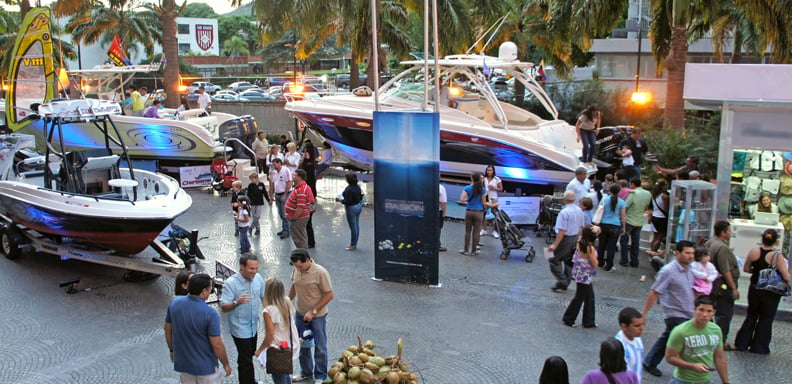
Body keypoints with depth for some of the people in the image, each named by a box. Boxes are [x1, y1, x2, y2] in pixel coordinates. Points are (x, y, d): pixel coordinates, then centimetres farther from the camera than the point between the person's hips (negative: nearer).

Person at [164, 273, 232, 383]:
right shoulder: (210, 314, -26)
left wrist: (172, 350, 20)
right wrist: (226, 364, -4)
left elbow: (168, 329, 4)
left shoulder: (175, 303, -9)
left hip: (182, 364, 5)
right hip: (205, 367, -5)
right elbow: (217, 345, -20)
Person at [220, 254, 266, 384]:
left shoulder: (258, 278, -5)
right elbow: (224, 307, -25)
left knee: (249, 356, 23)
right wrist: (237, 302, -42)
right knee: (246, 360, 1)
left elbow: (263, 296, 11)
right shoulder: (230, 283, -22)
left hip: (253, 327, 7)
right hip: (240, 328, -6)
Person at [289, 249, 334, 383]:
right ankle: (306, 373, 39)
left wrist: (313, 312, -19)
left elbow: (329, 295, -19)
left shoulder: (320, 272, -23)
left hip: (317, 316, -6)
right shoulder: (296, 270, -6)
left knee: (320, 347, 7)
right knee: (302, 345, 19)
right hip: (300, 314, 6)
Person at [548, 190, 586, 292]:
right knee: (569, 261, 16)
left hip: (565, 239, -8)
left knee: (555, 260, 2)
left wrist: (555, 245, -20)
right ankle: (565, 284, 23)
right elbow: (581, 227, 13)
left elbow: (562, 231, -23)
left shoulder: (564, 212, -21)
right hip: (575, 239, 8)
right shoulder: (579, 211, 5)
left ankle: (561, 281, -4)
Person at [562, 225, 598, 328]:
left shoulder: (579, 243, -6)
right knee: (579, 298, 7)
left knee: (589, 298, 17)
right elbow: (595, 264, -18)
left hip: (580, 274, 8)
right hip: (585, 276, -8)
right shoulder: (590, 248, -24)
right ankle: (568, 319, 20)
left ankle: (589, 321, 25)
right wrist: (594, 255, -6)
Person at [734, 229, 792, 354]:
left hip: (754, 289, 3)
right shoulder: (778, 257, -18)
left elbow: (746, 269, 4)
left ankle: (741, 343, 21)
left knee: (751, 316, 18)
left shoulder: (754, 252, -7)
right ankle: (759, 347, 17)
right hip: (771, 293, -3)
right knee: (766, 320, 11)